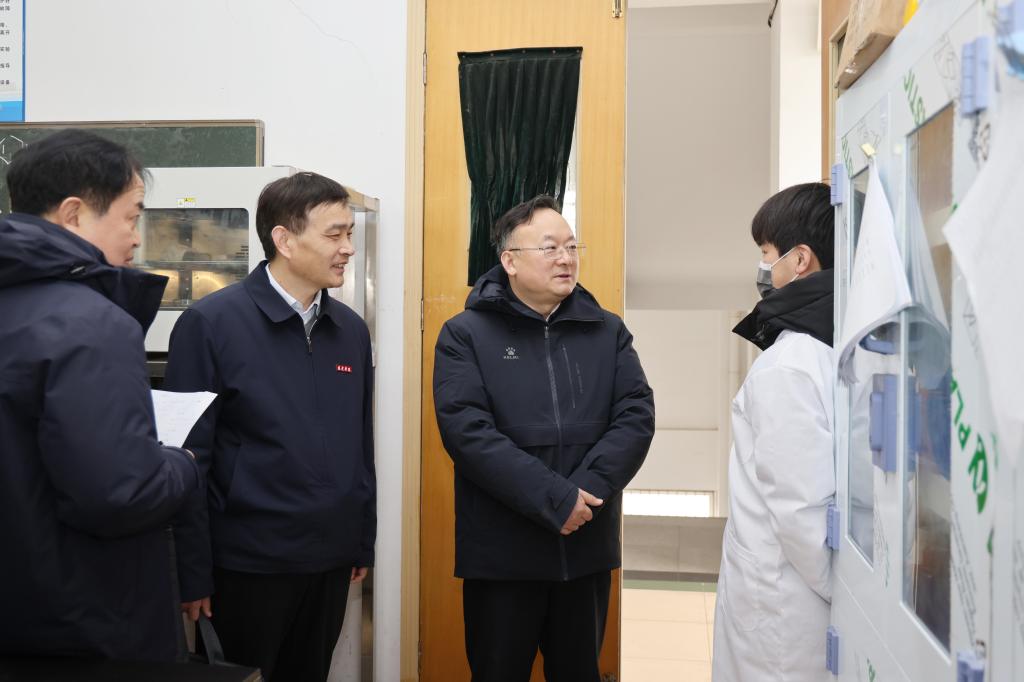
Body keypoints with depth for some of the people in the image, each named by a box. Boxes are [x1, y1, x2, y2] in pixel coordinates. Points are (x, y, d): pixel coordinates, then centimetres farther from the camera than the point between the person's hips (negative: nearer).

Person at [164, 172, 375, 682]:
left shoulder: (351, 329, 5)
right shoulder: (211, 323, -11)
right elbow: (188, 457, -11)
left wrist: (364, 540, 11)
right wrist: (194, 573, -11)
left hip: (331, 559, 5)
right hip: (248, 561, -5)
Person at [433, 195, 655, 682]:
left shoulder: (608, 332, 7)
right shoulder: (466, 334, -4)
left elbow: (636, 416, -2)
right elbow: (467, 430, -15)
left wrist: (589, 490, -17)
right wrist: (557, 499, -20)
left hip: (587, 546, 3)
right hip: (501, 551, -3)